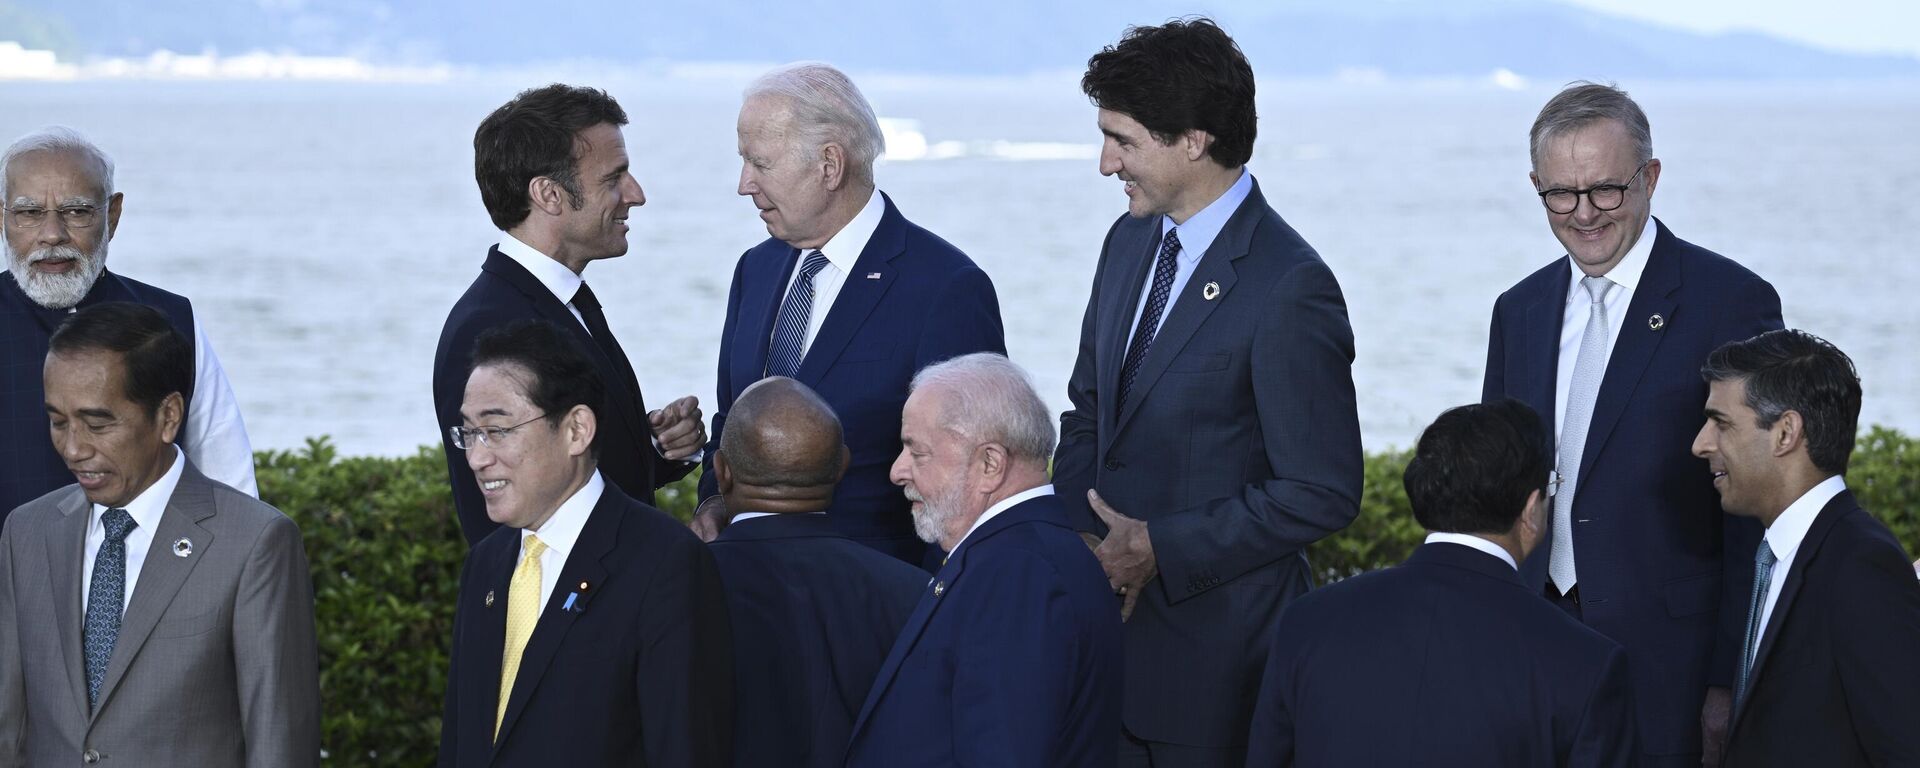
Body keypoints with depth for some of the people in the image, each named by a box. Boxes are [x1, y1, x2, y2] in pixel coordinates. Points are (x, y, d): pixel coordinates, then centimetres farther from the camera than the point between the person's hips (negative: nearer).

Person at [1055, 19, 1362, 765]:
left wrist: (1159, 547, -18)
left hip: (1215, 647, -7)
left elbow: (1323, 493, -18)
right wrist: (1077, 540, 0)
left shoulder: (1288, 289, -18)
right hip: (1110, 621, 7)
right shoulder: (1129, 241, 8)